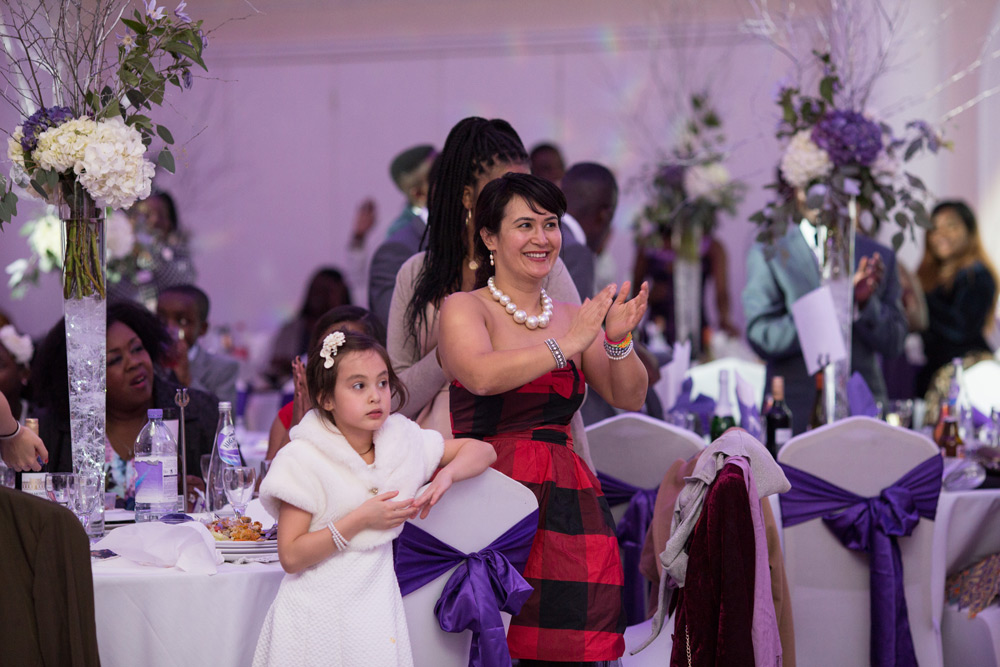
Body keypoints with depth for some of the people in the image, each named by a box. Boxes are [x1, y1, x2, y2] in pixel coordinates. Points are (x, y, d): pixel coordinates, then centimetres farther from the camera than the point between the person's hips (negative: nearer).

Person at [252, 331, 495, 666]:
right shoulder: (304, 460, -10)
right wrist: (361, 520, -18)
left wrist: (446, 475, -5)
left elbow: (482, 451, 15)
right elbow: (291, 557, -14)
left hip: (376, 610, 4)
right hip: (316, 613, -4)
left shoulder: (402, 441, 4)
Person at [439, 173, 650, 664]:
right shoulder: (464, 308, 3)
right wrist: (567, 345, -17)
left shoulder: (572, 317, 17)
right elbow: (481, 375, -18)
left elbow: (629, 398, 12)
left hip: (564, 497, 4)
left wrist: (619, 340, -7)